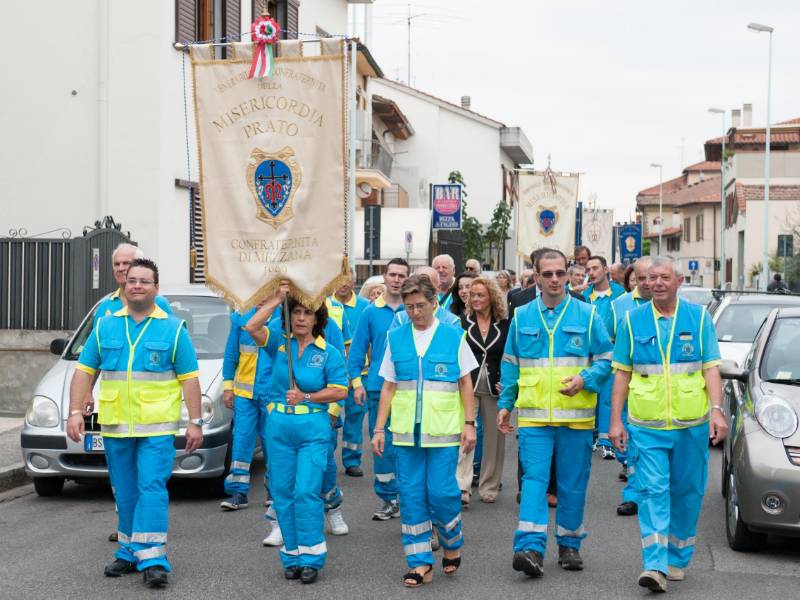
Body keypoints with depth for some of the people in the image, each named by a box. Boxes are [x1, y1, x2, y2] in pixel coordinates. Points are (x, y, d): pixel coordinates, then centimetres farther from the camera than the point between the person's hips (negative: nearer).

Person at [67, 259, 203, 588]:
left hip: (157, 427, -3)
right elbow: (84, 371, 9)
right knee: (125, 493, 10)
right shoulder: (105, 326, 10)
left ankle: (152, 558, -11)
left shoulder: (173, 329, 3)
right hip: (115, 425, 3)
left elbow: (189, 378, 1)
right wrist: (75, 412, -1)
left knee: (152, 489, -11)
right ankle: (129, 552, 22)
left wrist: (195, 421, -5)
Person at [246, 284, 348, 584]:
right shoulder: (280, 343, 6)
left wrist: (306, 397, -11)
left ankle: (311, 558, -2)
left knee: (307, 492, -10)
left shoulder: (329, 353, 3)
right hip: (279, 427, 3)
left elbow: (340, 391, -1)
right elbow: (252, 327, -11)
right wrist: (277, 299, -9)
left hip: (313, 428, -2)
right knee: (282, 492, 5)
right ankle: (292, 557, 15)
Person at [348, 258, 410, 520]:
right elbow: (357, 350, 6)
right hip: (378, 388, 1)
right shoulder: (371, 312, 5)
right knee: (382, 446, 4)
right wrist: (357, 382, -3)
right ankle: (389, 499, 14)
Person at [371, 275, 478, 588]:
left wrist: (469, 423, -3)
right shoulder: (396, 338, 6)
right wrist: (379, 428, 5)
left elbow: (465, 384, 3)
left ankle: (452, 545, 23)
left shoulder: (454, 336, 0)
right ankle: (420, 562, 13)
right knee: (411, 495, 4)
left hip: (443, 431, -2)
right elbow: (388, 387, 9)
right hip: (406, 431, 3)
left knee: (441, 492, -4)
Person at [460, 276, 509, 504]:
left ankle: (488, 486, 20)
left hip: (495, 387, 1)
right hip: (467, 386, -1)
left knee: (494, 437, 7)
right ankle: (462, 486, -17)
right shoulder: (462, 322, 3)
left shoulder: (505, 325, 4)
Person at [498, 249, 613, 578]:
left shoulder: (586, 314, 3)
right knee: (534, 479, -9)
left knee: (573, 483, 7)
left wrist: (584, 380, -12)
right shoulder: (522, 317, 9)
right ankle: (531, 548, -15)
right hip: (534, 415, 0)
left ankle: (569, 544, 21)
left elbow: (606, 359, 5)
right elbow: (510, 364, 15)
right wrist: (505, 404, 10)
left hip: (576, 415, 0)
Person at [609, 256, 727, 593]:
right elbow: (622, 373, 7)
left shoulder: (699, 317, 4)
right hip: (646, 426, -1)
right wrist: (615, 420, 3)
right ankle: (655, 566, -13)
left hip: (691, 425, 1)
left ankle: (677, 559, 24)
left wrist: (716, 410, -12)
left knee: (687, 492, 9)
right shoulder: (633, 320, 5)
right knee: (652, 491, -10)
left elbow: (711, 367, 1)